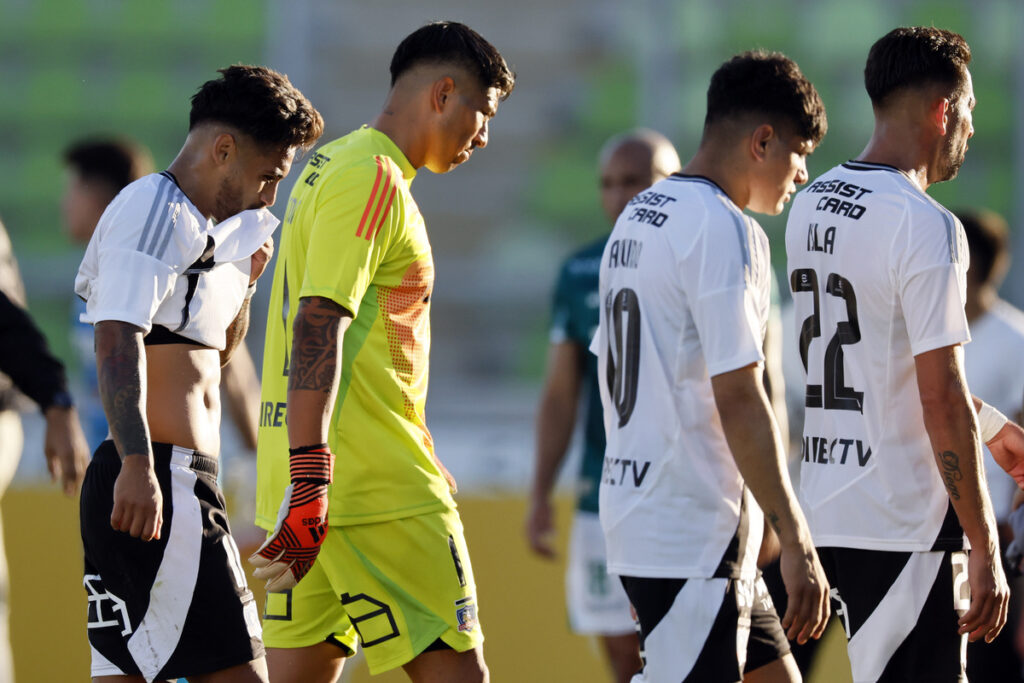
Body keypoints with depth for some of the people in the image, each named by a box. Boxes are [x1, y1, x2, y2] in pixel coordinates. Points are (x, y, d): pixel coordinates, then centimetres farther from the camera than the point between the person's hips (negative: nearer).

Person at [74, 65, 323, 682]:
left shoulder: (202, 226, 23)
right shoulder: (155, 212, -9)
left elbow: (212, 356, 35)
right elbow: (117, 341, -23)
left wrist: (244, 282, 19)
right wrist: (137, 464, -34)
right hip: (156, 481, -11)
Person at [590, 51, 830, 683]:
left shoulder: (638, 218, 16)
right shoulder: (724, 230, -14)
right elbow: (738, 399, -19)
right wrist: (796, 543, -18)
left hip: (636, 508, 10)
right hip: (695, 531, -10)